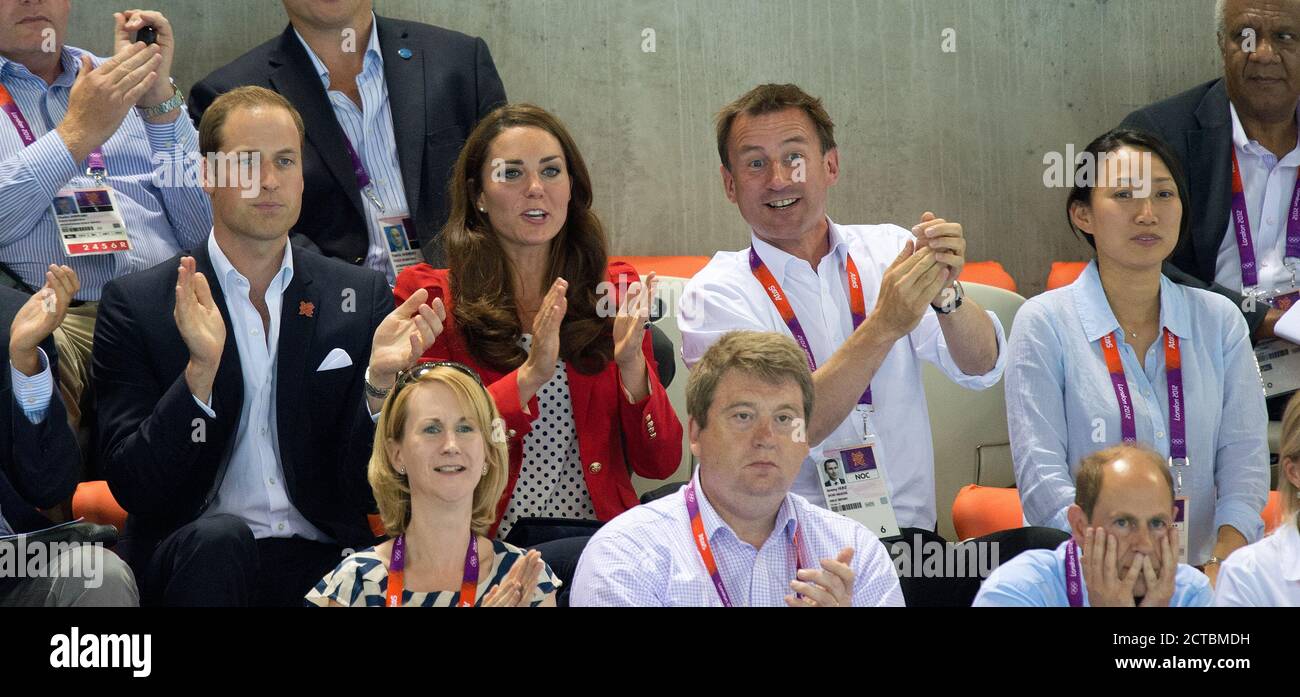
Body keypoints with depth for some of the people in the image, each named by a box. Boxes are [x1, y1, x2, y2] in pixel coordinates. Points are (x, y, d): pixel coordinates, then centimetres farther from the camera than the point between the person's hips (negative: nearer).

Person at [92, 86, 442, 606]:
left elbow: (366, 486, 5)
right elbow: (133, 486, -7)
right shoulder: (135, 304, 2)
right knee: (217, 537, -36)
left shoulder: (362, 297, 8)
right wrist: (201, 369, -21)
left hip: (325, 560, 1)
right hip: (187, 558, -1)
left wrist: (380, 380, -14)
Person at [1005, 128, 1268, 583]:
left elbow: (1244, 458, 5)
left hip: (1200, 575, 3)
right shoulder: (1045, 323, 1)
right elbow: (1041, 477, -7)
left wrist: (1219, 567, -14)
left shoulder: (1219, 321, 12)